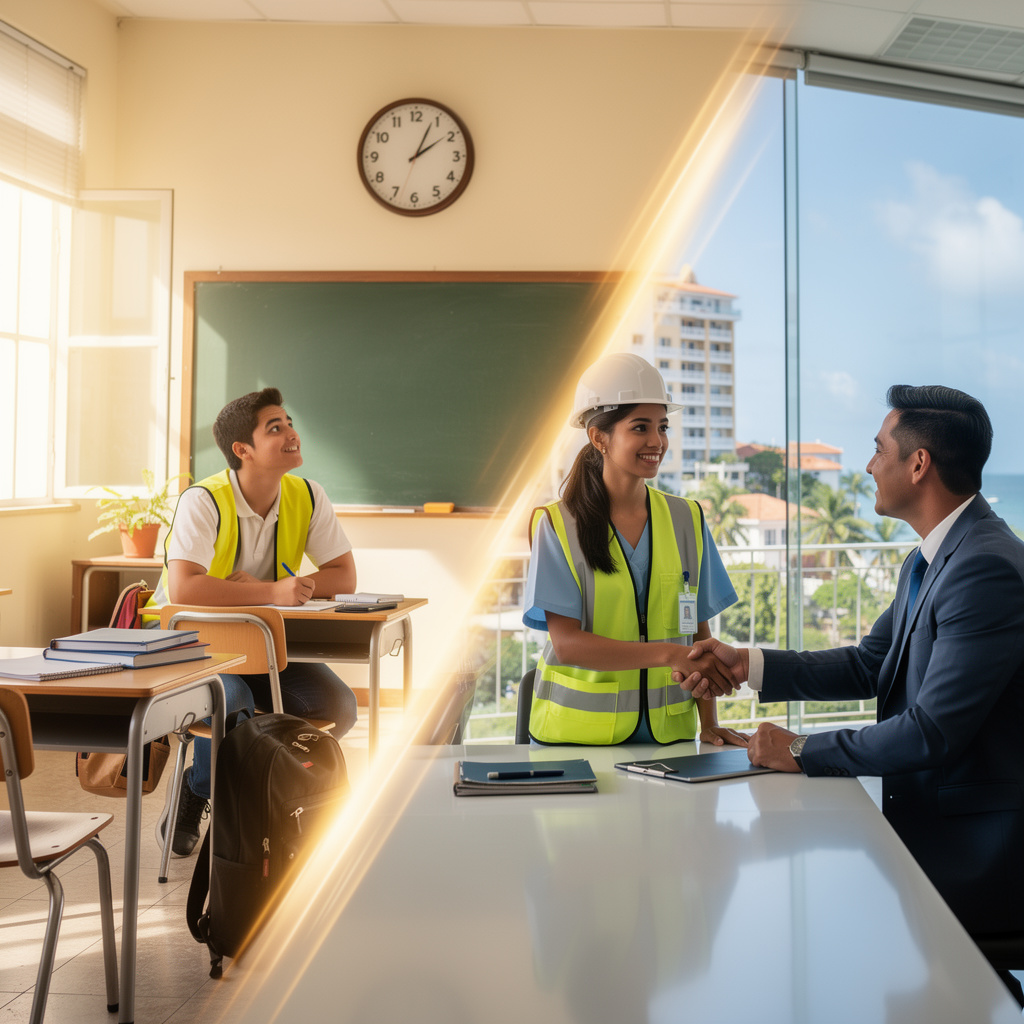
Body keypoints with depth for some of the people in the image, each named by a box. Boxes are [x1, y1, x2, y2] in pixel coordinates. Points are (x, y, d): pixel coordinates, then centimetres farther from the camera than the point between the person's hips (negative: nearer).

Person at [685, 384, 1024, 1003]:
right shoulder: (930, 560, 9)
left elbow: (932, 731, -25)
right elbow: (868, 665, 15)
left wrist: (803, 752, -15)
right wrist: (748, 666, 6)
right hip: (924, 815, 9)